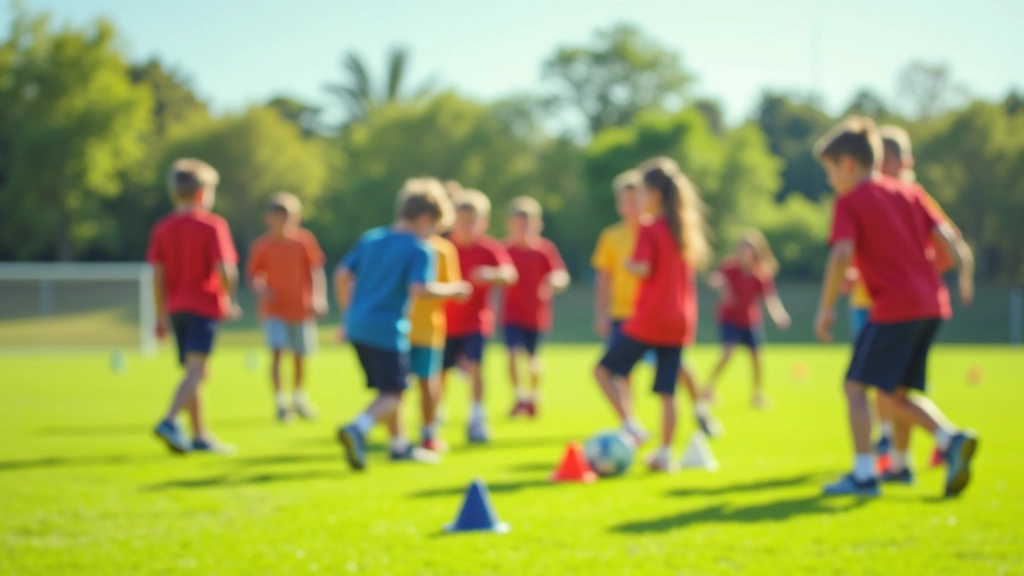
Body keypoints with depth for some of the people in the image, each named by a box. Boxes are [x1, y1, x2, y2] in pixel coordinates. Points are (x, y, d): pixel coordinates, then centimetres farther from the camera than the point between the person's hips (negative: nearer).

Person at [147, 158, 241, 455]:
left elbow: (157, 275, 4)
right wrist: (230, 299, 0)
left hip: (176, 308, 6)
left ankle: (201, 436, 18)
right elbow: (224, 269, -15)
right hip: (205, 306, -6)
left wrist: (161, 315, 8)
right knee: (195, 370, -13)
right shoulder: (213, 225, -7)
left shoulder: (162, 227, 7)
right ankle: (170, 421, -31)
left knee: (195, 372, 14)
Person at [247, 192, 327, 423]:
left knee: (299, 356, 11)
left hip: (301, 308, 1)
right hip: (274, 310, -1)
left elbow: (316, 270, -3)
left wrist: (319, 298, -15)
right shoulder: (262, 245, -7)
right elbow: (254, 275, 1)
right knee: (277, 352, -17)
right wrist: (260, 289, -21)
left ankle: (299, 397, 35)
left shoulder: (305, 240, -6)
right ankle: (280, 401, -6)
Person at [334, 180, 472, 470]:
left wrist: (348, 315, 19)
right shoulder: (420, 250, -8)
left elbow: (342, 275, 10)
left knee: (390, 389, 21)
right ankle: (356, 430, -25)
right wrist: (452, 289, -6)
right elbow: (418, 289, -22)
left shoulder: (370, 238, 12)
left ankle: (400, 445, 31)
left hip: (358, 325, 8)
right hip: (388, 330, -8)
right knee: (392, 393, -1)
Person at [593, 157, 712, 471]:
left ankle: (630, 425, -9)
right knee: (667, 392, 8)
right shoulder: (684, 228, 11)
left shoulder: (649, 228, -11)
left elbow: (643, 268, -21)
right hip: (680, 322, 7)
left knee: (604, 370, 4)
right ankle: (665, 454, 8)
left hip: (649, 320, -7)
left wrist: (629, 265, -1)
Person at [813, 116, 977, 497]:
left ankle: (863, 475, -5)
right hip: (933, 304, 7)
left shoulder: (850, 202, -3)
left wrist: (826, 308, -10)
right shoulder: (909, 193, 16)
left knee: (856, 386, 1)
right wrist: (965, 276, 22)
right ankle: (952, 439, -4)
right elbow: (945, 237, 10)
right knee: (895, 395, 15)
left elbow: (842, 255, -15)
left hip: (894, 308, -7)